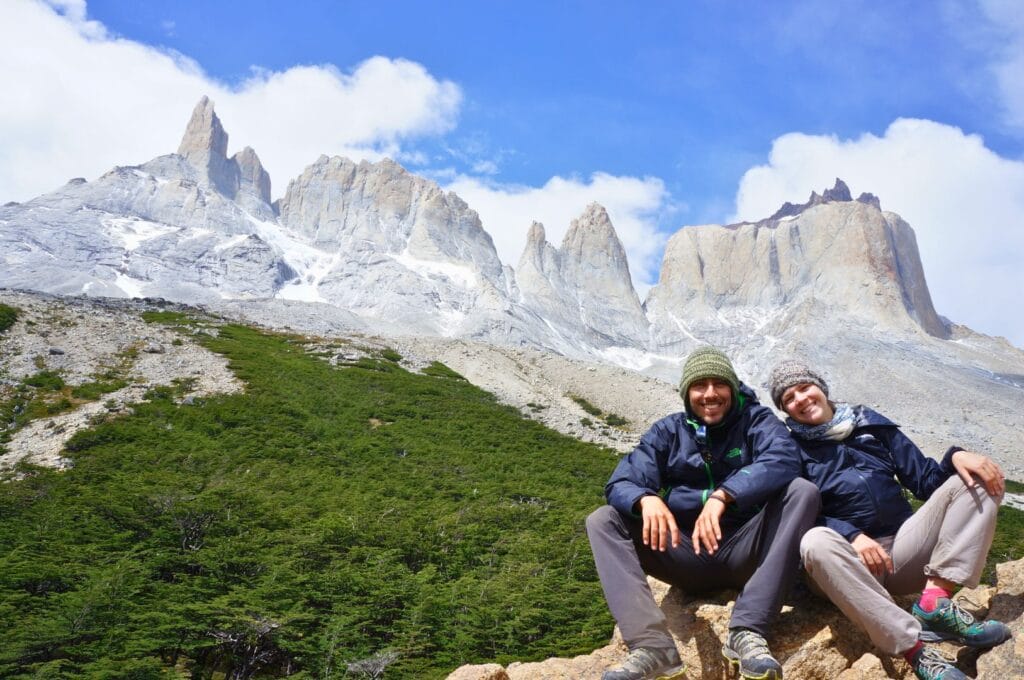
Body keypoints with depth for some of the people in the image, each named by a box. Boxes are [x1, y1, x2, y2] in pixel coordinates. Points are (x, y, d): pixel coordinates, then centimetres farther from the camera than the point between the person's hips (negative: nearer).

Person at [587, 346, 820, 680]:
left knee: (802, 491, -23)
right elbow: (620, 483, -6)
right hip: (686, 557, 2)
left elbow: (783, 460, -21)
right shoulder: (667, 431, 7)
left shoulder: (756, 419, 2)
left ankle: (747, 631, -32)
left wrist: (722, 494, -36)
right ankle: (652, 644, -33)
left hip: (745, 552, -2)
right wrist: (646, 499, -30)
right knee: (603, 520, -13)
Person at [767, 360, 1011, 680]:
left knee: (974, 480, -8)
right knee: (816, 542, -37)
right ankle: (913, 646, -35)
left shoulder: (871, 423, 13)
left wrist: (956, 456, -9)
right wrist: (851, 535, -23)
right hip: (850, 562, -4)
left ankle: (935, 598, -24)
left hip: (904, 547, 4)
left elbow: (926, 479, 12)